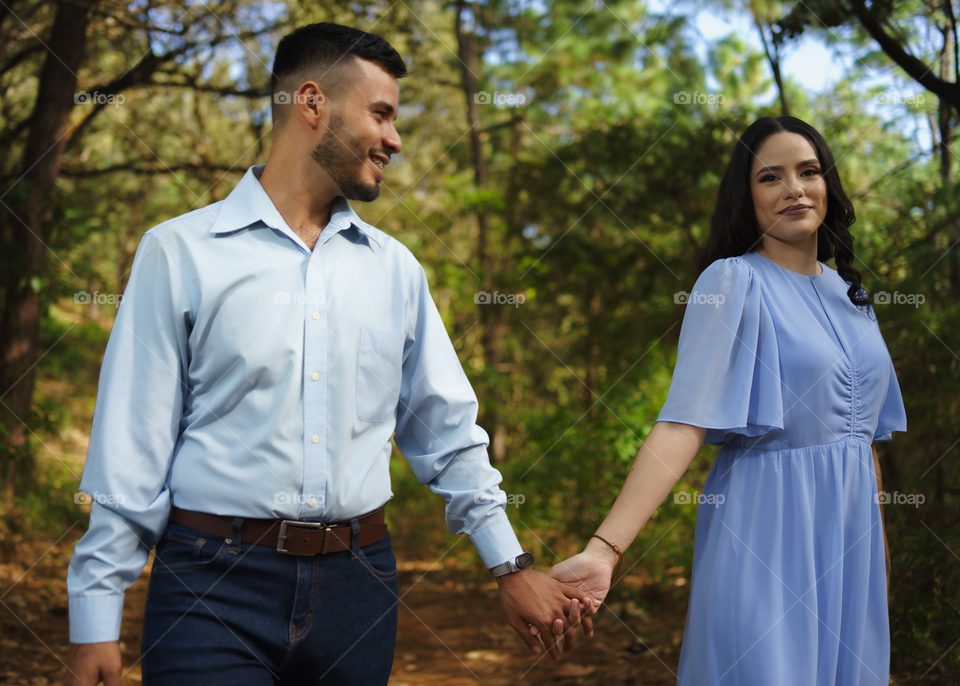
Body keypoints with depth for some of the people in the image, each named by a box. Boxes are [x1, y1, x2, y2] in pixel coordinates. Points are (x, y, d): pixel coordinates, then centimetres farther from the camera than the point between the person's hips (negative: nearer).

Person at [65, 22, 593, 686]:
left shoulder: (395, 268, 11)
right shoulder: (181, 252, -2)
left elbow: (448, 432, 16)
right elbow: (131, 449, -3)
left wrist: (512, 566, 13)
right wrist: (96, 619, -5)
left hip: (357, 583, 4)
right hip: (212, 581, -4)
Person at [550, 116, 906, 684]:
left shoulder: (850, 293, 11)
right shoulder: (733, 282, -9)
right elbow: (683, 423, -18)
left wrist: (880, 547, 15)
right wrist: (604, 549, -28)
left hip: (851, 530, 6)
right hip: (767, 530, -6)